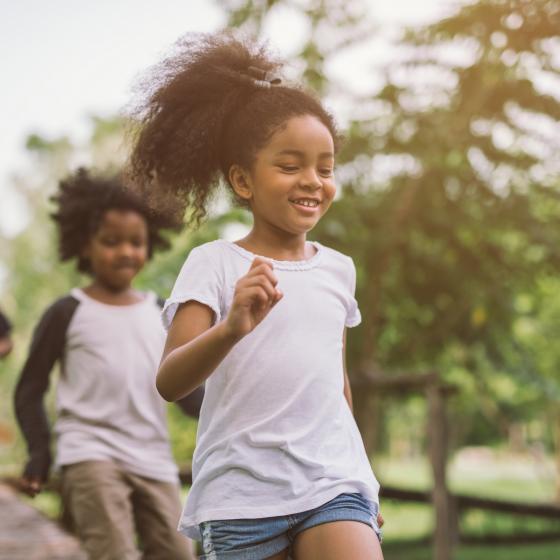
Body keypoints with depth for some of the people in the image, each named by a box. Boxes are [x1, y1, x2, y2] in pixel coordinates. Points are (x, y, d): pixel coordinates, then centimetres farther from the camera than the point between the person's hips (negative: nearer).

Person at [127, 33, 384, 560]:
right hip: (240, 495, -3)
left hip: (334, 484, 3)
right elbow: (169, 383, -16)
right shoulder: (214, 264, -5)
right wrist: (231, 329, -35)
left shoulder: (338, 269, 9)